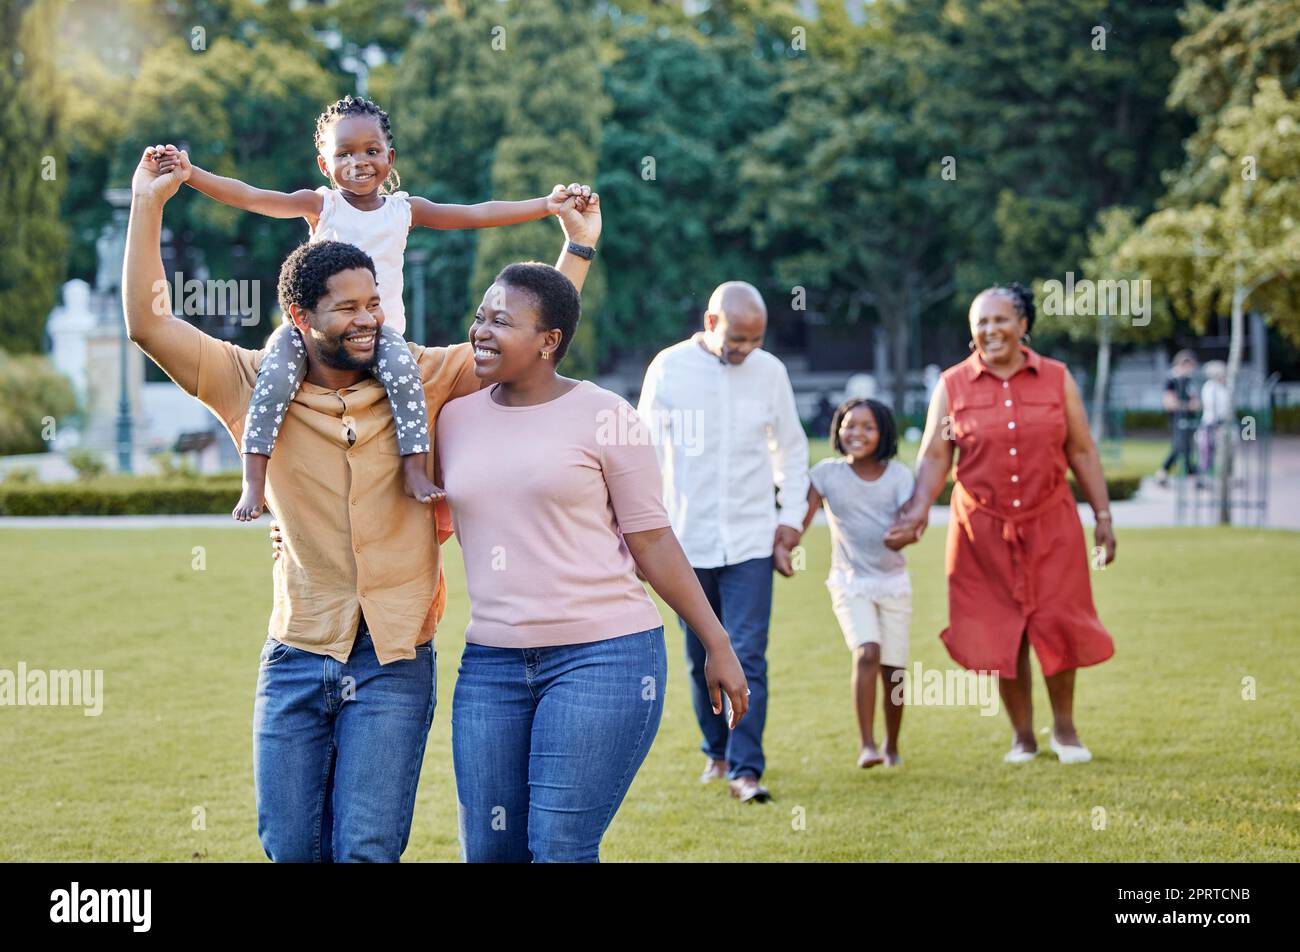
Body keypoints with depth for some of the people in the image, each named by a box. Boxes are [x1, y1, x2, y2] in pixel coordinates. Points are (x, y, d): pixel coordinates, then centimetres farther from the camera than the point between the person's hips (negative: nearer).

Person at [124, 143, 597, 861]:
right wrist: (148, 206, -5)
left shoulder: (424, 380, 2)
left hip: (393, 660, -1)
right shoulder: (257, 385, 2)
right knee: (289, 848, 6)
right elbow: (148, 323, -2)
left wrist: (577, 244, 2)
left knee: (368, 850, -8)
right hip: (295, 658, 1)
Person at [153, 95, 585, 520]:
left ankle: (415, 470, -26)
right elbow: (249, 197, -7)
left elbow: (478, 213, 9)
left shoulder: (404, 208, 10)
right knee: (275, 378, -27)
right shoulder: (319, 205, 4)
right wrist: (191, 174, -21)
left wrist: (545, 205, 3)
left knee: (402, 371, -31)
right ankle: (253, 482, -25)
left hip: (380, 325, 1)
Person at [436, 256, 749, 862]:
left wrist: (717, 644, 0)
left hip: (604, 654, -5)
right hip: (490, 663, 5)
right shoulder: (455, 417, 10)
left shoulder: (604, 417, -3)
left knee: (559, 848, -10)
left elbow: (652, 542, 0)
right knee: (487, 851, 4)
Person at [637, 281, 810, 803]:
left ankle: (746, 768, -7)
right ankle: (717, 752, 26)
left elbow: (791, 451, 11)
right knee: (701, 659, 9)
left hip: (751, 542, 0)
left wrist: (790, 525, 5)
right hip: (688, 541, 0)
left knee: (748, 657, -8)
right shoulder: (669, 368, -4)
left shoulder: (770, 371, 1)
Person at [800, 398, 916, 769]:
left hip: (893, 581, 1)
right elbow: (802, 517, -14)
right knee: (867, 653, -23)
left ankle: (892, 746, 25)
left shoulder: (897, 475, -6)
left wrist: (904, 536, -40)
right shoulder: (828, 473, -7)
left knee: (893, 669, 3)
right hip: (850, 582, -1)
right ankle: (866, 744, -21)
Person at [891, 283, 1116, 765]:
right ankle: (1022, 735, 17)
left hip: (1050, 525, 0)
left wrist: (1103, 515, 5)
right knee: (1000, 633, 2)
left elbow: (1082, 452, 7)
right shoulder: (952, 386, 1)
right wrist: (919, 508, -17)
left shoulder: (1057, 379, 3)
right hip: (983, 527, 0)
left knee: (1056, 625, -2)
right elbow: (934, 456, -1)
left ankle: (1064, 727, 18)